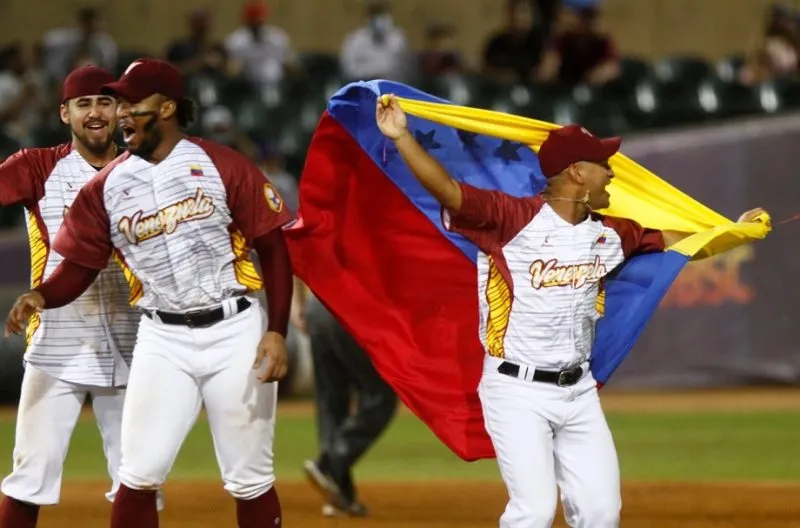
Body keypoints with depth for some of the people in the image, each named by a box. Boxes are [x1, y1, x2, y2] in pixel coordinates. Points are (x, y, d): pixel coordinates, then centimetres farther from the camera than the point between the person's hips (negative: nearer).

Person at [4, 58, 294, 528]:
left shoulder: (223, 166, -6)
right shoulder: (107, 186, 3)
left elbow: (273, 247, -4)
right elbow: (79, 266, 4)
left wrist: (277, 331, -11)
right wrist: (41, 296, -18)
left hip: (235, 331, -2)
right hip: (163, 340, 2)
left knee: (250, 481, 4)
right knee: (139, 477, -4)